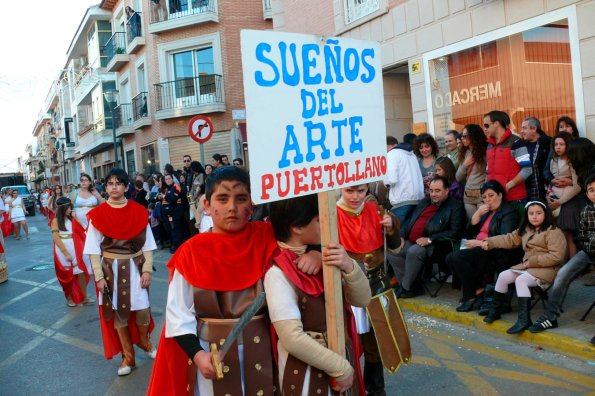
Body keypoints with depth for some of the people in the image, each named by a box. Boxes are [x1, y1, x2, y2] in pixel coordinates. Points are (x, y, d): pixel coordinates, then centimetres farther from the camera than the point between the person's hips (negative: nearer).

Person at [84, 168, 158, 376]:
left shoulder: (139, 211, -3)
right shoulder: (98, 214, -6)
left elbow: (147, 244, 0)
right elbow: (94, 249, -4)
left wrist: (147, 270, -7)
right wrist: (99, 277, -9)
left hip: (135, 267, 0)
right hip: (111, 269, 0)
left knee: (142, 309, 1)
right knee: (118, 312, 8)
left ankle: (144, 341, 34)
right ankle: (128, 357, 24)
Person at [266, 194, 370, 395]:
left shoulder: (323, 258, 1)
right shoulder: (278, 273, -21)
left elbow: (362, 299, -2)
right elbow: (292, 338, -24)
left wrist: (349, 266, -20)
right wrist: (341, 368, -16)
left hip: (341, 355, 6)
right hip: (306, 370, -6)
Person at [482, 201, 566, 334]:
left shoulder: (553, 232, -10)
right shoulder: (525, 230, 14)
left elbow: (556, 256, -19)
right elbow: (509, 239, 11)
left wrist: (532, 261, -20)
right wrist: (489, 242, -3)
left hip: (547, 268, -8)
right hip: (528, 266, 8)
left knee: (521, 280, -30)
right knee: (503, 276, -5)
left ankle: (524, 319, -32)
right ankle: (495, 310, 7)